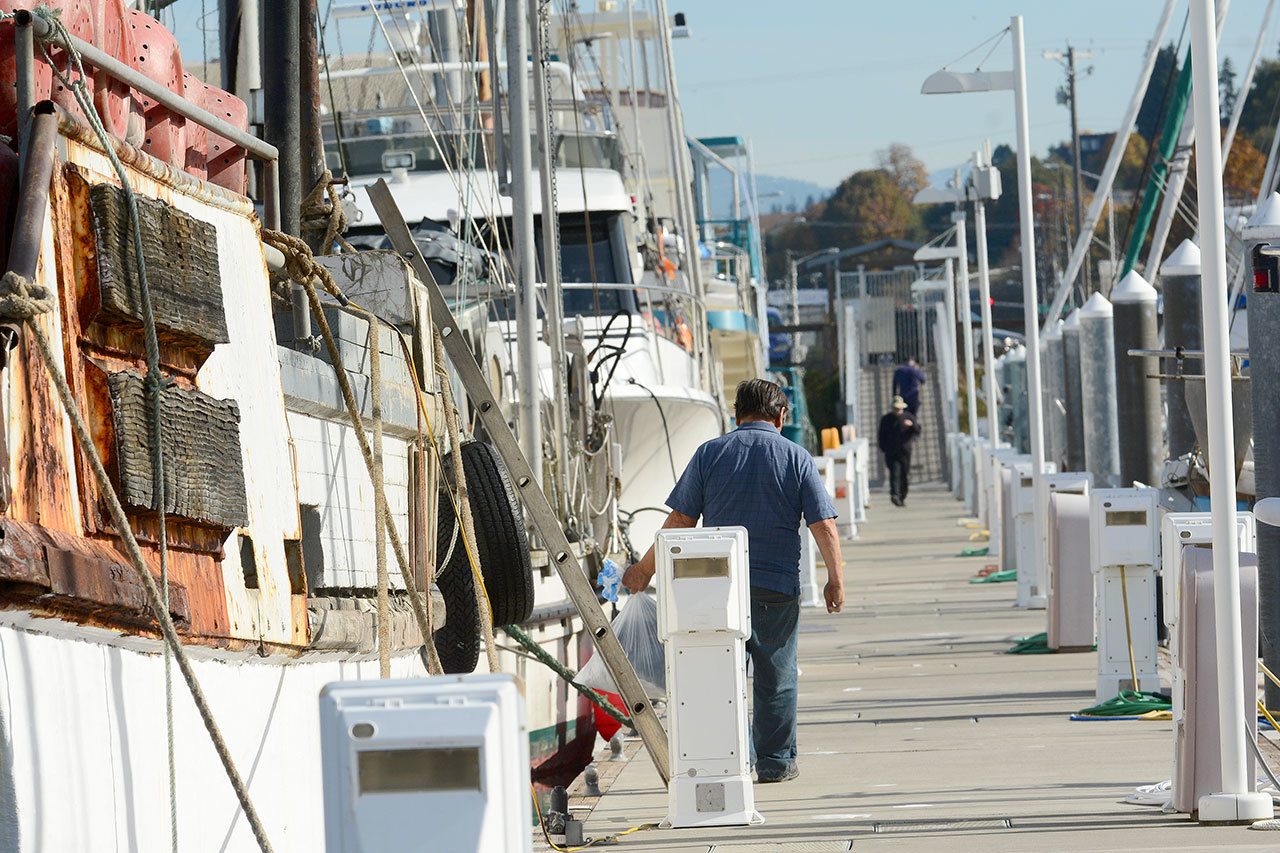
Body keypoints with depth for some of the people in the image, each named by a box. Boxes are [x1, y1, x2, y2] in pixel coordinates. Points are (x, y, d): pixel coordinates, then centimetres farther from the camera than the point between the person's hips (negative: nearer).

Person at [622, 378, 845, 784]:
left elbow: (680, 520, 1)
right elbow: (824, 524, -3)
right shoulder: (796, 457, 1)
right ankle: (775, 762, 10)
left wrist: (646, 568, 9)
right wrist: (835, 579, 4)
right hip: (778, 587, -1)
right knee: (776, 676, 8)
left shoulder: (710, 454, 2)